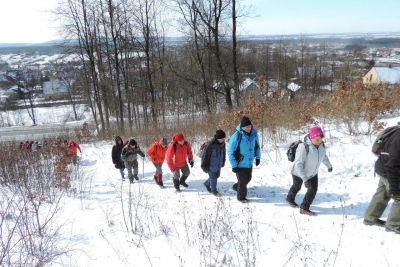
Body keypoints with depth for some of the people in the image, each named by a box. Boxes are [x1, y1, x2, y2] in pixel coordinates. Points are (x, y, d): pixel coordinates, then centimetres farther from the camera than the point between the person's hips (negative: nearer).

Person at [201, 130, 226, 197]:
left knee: (216, 176, 21)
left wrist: (223, 162, 19)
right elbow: (204, 155, -19)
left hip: (218, 165, 7)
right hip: (211, 166, -7)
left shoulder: (222, 143, -5)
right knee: (213, 178, 5)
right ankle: (214, 191, 28)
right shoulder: (210, 144, -26)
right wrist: (204, 166, -13)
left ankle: (206, 184, 46)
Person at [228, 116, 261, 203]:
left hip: (249, 163, 6)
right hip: (240, 164, -6)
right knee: (242, 181, 5)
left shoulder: (254, 133, -8)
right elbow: (230, 152, -19)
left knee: (248, 179, 21)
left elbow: (257, 146, 11)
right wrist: (234, 165, -17)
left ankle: (236, 187, 47)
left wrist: (258, 157, 12)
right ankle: (241, 197, 28)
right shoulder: (236, 136, -25)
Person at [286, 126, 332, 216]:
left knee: (313, 190, -1)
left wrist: (329, 165, 22)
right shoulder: (304, 147, -39)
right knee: (297, 187, 20)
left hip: (312, 173, 5)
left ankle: (304, 208, 16)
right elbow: (298, 164, -38)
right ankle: (290, 199, 51)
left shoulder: (321, 145, -18)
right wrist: (305, 179, -42)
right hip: (299, 173, -5)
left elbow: (324, 156, 5)